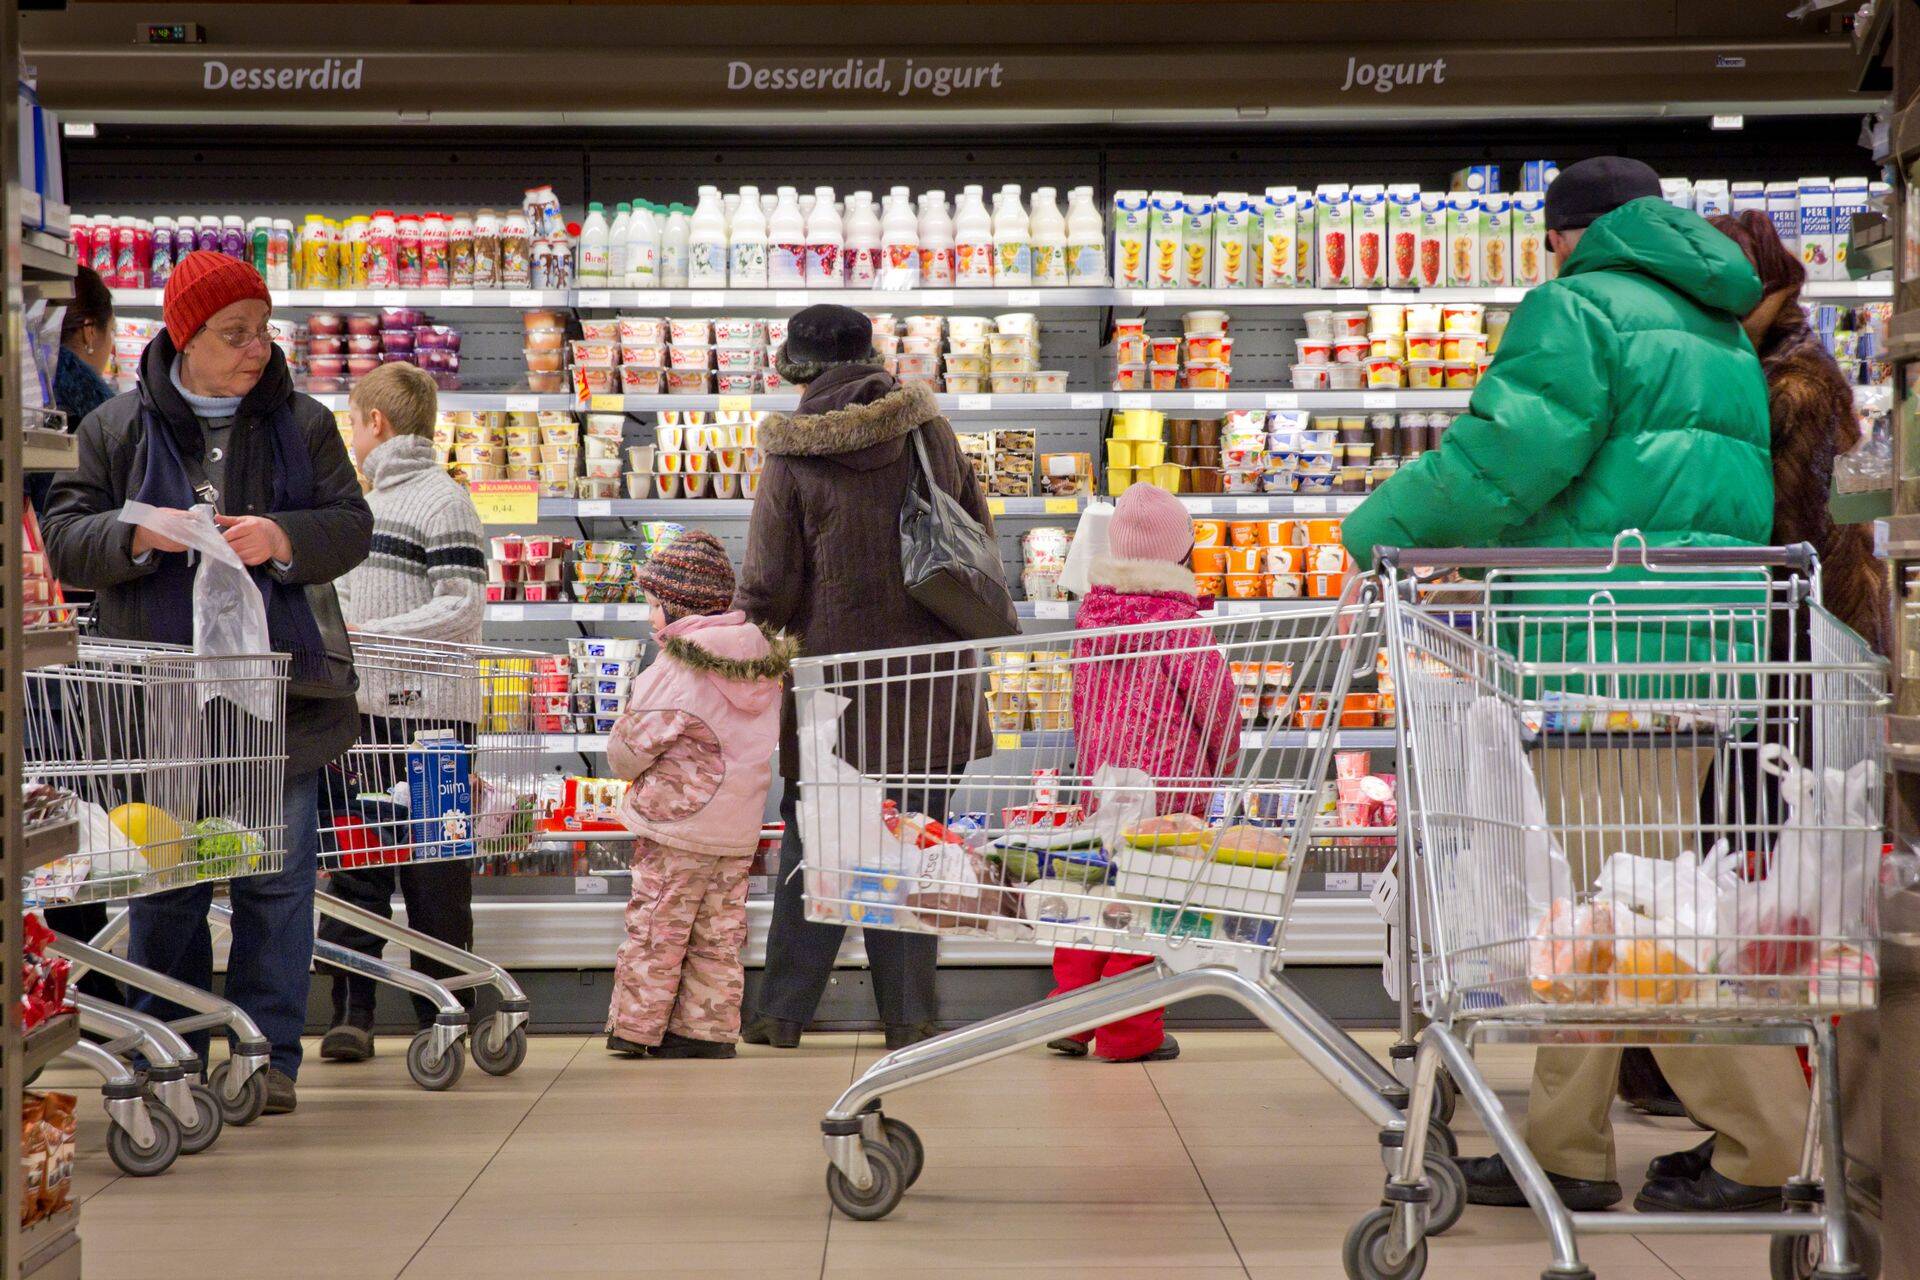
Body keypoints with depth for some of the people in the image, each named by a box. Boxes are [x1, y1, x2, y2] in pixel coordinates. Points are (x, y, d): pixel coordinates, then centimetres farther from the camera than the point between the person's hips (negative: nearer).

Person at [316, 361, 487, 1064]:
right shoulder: (372, 499, 20)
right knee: (353, 868, 6)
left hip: (421, 716, -8)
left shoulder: (443, 499, -8)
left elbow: (463, 608, -17)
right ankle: (352, 1012, 10)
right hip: (358, 712, 8)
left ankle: (445, 1017, 6)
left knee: (432, 873, -2)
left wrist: (368, 634, -19)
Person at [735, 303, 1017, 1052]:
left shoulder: (793, 460, -9)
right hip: (930, 679, 3)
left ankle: (782, 1011, 12)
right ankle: (909, 1013, 12)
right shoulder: (930, 432, 2)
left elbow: (768, 590, -8)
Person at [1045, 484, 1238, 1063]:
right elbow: (1216, 698, -9)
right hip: (1165, 783, -6)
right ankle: (1129, 1031, 6)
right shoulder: (1178, 621, -12)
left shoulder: (1091, 612, 5)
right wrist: (1222, 764, 8)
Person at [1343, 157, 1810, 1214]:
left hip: (1609, 641, -9)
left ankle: (1758, 1142, -3)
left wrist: (1382, 528, -5)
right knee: (1592, 889, 13)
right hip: (1701, 638, 9)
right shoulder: (1717, 333, 24)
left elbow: (1510, 453, -17)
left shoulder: (1576, 308, -4)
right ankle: (1565, 1148, 16)